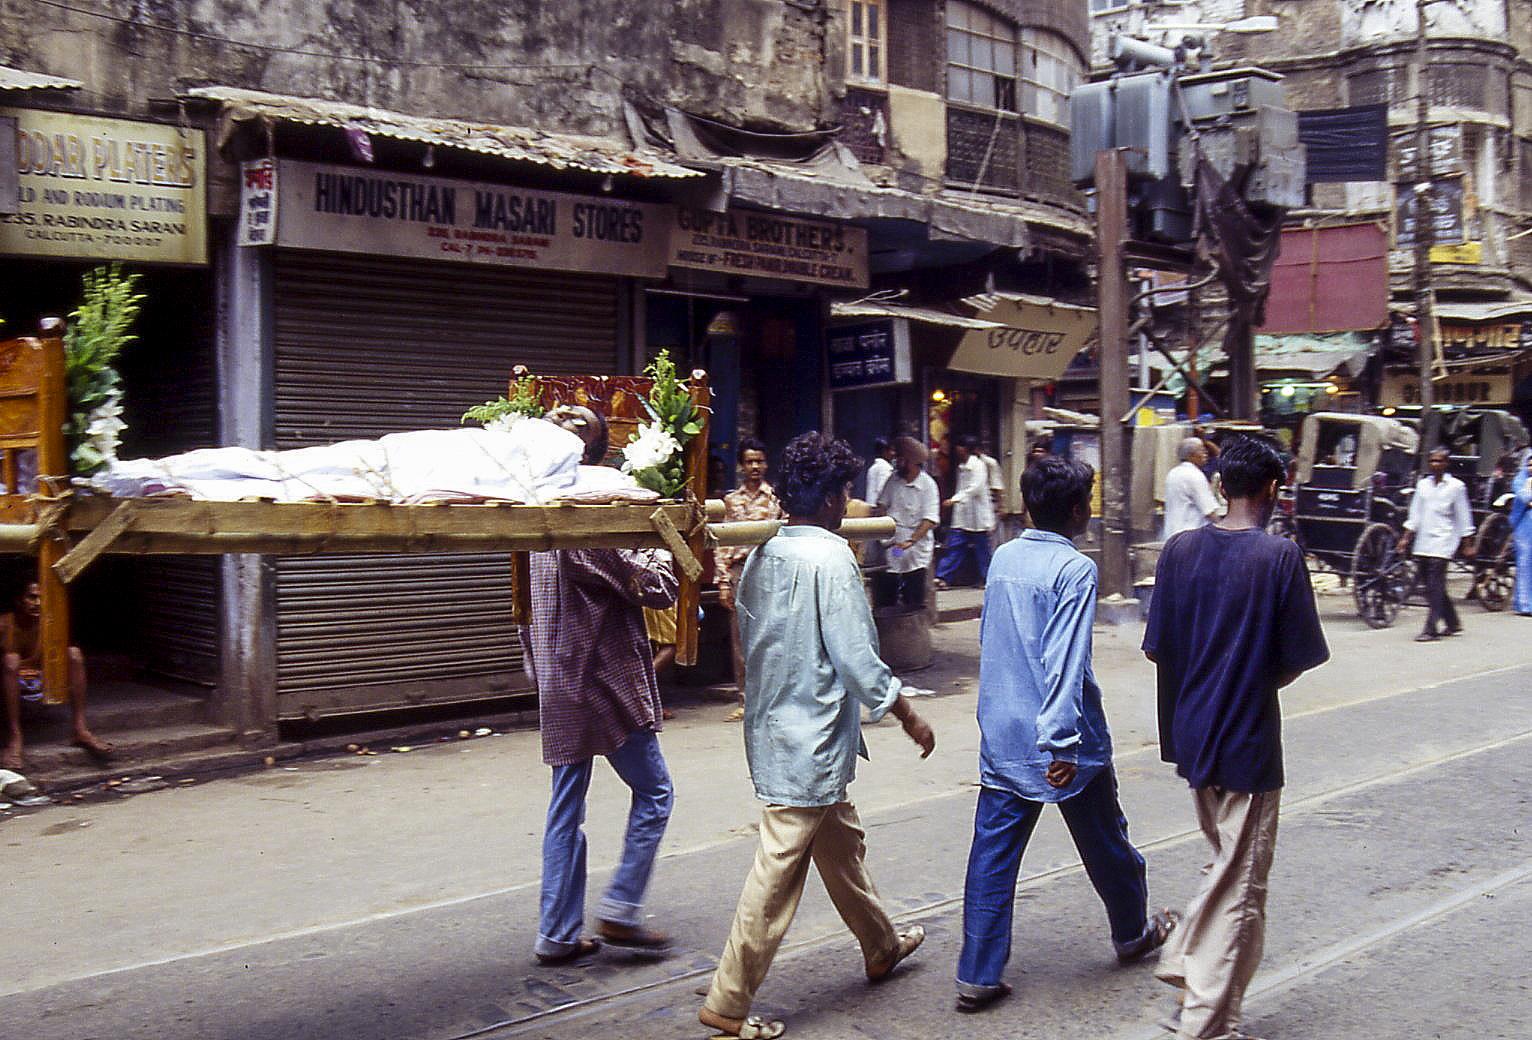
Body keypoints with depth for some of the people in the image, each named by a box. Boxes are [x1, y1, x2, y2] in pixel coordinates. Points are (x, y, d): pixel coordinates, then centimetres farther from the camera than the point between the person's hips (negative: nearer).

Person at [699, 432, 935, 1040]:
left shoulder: (762, 555, 5)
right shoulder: (830, 559, -18)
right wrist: (908, 716, -5)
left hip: (773, 731, 9)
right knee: (778, 871, -2)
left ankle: (882, 946, 42)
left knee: (842, 845, 24)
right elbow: (857, 658, -18)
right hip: (813, 739, -9)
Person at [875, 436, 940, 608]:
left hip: (915, 551, -5)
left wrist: (910, 541, -28)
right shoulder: (894, 480, 6)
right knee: (884, 601, 6)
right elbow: (882, 505, 14)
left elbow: (930, 520, -17)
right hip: (891, 547, 5)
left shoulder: (928, 485, -10)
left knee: (914, 605, 0)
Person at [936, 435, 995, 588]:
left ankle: (987, 578, 13)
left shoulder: (977, 465, -11)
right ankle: (943, 577, -5)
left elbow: (976, 488, -20)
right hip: (962, 516, 7)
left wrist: (955, 499, -24)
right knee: (953, 547, 0)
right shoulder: (961, 466, 14)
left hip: (977, 516, -7)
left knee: (981, 549, 2)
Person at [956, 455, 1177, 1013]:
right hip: (1057, 740, -5)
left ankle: (978, 975, 4)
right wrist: (1061, 741, -25)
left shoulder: (1003, 558, 5)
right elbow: (1065, 663, -23)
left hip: (1001, 736, 6)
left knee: (993, 853, 5)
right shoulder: (1074, 569, -16)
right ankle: (1134, 932, 40)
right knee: (1105, 842, 18)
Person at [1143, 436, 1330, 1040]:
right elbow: (1298, 659, -11)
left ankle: (1182, 967, 27)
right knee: (1239, 889, 6)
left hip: (1190, 734, 5)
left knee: (1223, 863, 27)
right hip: (1249, 741, -5)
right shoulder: (1280, 556, -15)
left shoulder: (1180, 549, -1)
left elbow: (1157, 649, 1)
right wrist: (1259, 684, 8)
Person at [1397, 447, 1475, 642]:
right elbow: (1415, 515, 15)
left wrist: (1468, 545, 1)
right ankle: (1453, 623, 24)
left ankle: (1430, 629, -11)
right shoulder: (1423, 484, 12)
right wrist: (1406, 538, 8)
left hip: (1442, 543, -5)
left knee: (1435, 587, -11)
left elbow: (1463, 518, 2)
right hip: (1423, 543, 5)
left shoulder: (1456, 486, -1)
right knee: (1432, 586, 9)